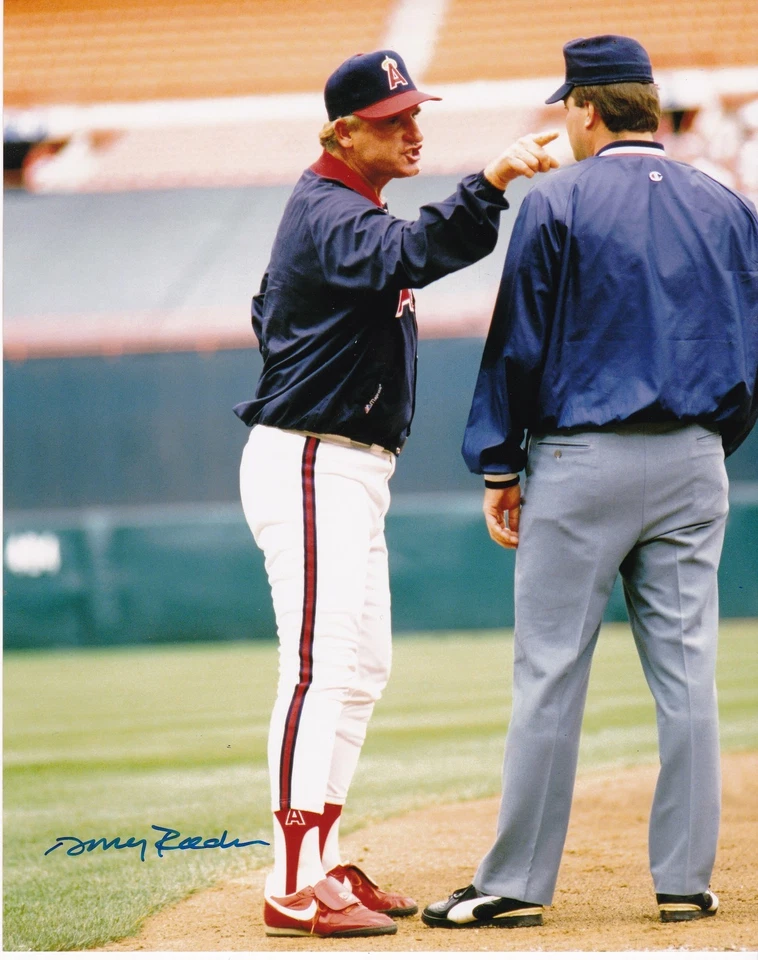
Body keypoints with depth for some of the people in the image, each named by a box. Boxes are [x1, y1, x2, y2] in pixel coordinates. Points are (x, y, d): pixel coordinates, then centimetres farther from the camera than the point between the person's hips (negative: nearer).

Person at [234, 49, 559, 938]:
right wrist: (488, 184, -51)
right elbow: (408, 256, -39)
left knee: (359, 668, 14)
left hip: (351, 472, 11)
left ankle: (321, 866, 20)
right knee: (322, 670, -14)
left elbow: (271, 311, 27)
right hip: (309, 466, -11)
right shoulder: (332, 215, -17)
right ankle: (295, 890, -16)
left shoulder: (331, 210, 15)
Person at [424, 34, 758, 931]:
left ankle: (517, 883, 1)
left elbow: (520, 342, -5)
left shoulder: (556, 203, -5)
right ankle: (686, 879, 6)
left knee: (549, 676, -1)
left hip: (584, 461, -4)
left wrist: (498, 466, 1)